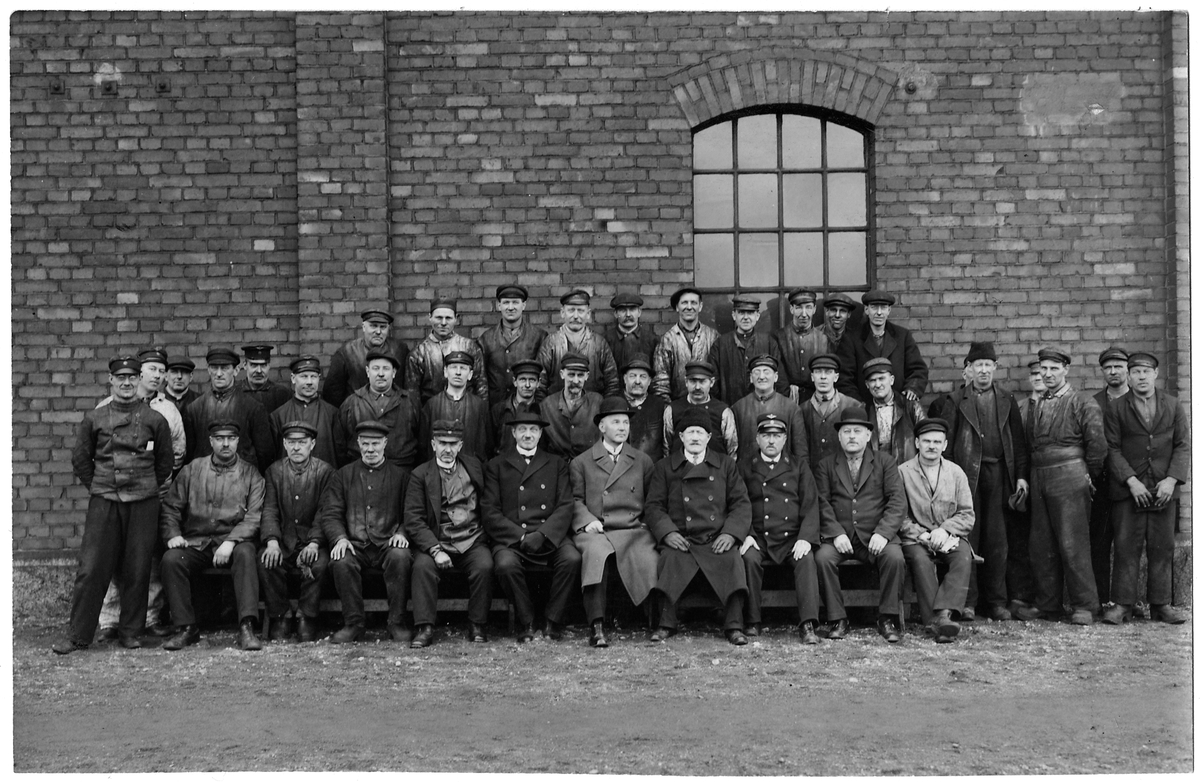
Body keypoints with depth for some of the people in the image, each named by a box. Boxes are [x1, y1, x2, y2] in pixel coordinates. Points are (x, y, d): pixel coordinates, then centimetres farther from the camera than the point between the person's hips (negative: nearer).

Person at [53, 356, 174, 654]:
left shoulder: (155, 420, 3)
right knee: (91, 568, 0)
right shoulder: (93, 419, 4)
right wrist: (96, 487, 10)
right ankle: (78, 635, 9)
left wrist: (147, 489, 10)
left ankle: (130, 632, 15)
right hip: (103, 503, 0)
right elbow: (80, 459, 12)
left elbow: (165, 462, 11)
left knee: (137, 570, 4)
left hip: (143, 503, 0)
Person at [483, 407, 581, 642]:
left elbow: (564, 508, 6)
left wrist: (541, 535, -11)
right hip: (509, 538, -1)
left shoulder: (557, 465, 18)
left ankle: (553, 621, -12)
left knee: (572, 559, -29)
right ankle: (525, 623, -12)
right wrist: (520, 537, -11)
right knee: (506, 565, -33)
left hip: (549, 536, 1)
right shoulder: (495, 466, 13)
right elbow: (491, 514, 3)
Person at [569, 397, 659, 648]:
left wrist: (648, 527, 3)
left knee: (649, 560, -29)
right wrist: (587, 521, -8)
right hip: (594, 531, -2)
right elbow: (575, 500, 11)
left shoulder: (643, 461, 21)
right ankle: (596, 626, -35)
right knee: (597, 552, -36)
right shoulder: (581, 462, 17)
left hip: (633, 530, 2)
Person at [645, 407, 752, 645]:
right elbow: (654, 506, 8)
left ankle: (734, 626, -21)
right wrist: (667, 532, -10)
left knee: (732, 561, -29)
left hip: (717, 539, 1)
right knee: (670, 559, -31)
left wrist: (731, 533, -6)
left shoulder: (726, 465, 18)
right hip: (681, 540, -1)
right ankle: (666, 623, -20)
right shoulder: (664, 468, 16)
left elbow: (741, 503, 11)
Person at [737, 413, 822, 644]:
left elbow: (810, 506, 6)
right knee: (749, 558, -30)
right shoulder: (744, 467, 12)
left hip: (792, 538, 1)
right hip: (757, 538, 0)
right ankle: (752, 622, -19)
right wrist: (745, 535, -11)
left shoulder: (799, 468, 14)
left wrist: (805, 538, -10)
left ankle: (808, 625, -30)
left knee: (807, 558, -28)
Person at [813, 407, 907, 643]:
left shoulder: (885, 463, 13)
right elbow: (822, 503, 2)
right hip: (839, 537, 0)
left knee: (895, 557, -29)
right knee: (822, 557, -28)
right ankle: (837, 619, -15)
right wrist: (836, 533, -15)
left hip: (875, 537, 0)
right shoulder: (825, 465, 13)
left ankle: (888, 619, -12)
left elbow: (897, 501, 1)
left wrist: (883, 533, -15)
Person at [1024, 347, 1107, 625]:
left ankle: (1084, 606, 2)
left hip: (1069, 479, -6)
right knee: (1040, 546, 6)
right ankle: (1048, 605, 14)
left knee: (1073, 544, -6)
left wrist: (1089, 477, 0)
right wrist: (1026, 480, 10)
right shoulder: (1035, 404, 16)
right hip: (1038, 479, 6)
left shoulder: (1084, 404, -2)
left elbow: (1097, 445, -5)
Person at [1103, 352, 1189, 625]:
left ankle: (1161, 604, 13)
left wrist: (1172, 479, -8)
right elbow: (1113, 449, -1)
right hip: (1128, 488, -2)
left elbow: (1183, 446, 6)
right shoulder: (1116, 408, 3)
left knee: (1163, 548, 5)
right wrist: (1131, 481, -12)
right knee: (1126, 547, -3)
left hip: (1164, 489, 2)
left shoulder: (1173, 406, 9)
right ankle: (1122, 604, 1)